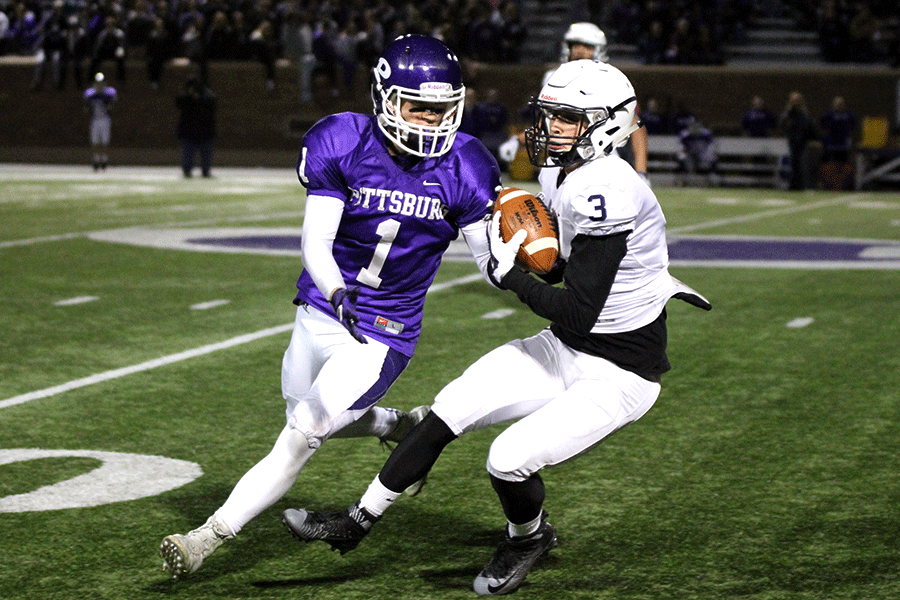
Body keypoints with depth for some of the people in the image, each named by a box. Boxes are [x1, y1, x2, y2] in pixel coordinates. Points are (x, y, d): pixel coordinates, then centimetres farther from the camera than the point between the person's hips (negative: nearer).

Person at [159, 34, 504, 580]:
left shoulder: (462, 170, -14)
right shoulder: (343, 145, -16)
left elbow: (492, 261, -6)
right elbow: (316, 242, -20)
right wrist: (336, 293, -40)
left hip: (382, 336, -3)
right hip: (322, 310, 3)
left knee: (303, 436, -10)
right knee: (314, 420, 22)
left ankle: (209, 537, 1)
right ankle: (405, 427, 48)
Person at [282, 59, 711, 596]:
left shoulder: (606, 193, -28)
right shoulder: (561, 175, 2)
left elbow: (577, 314, -27)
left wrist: (510, 273, -17)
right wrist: (526, 249, -4)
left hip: (620, 376, -9)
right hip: (566, 350, 9)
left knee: (510, 460, -17)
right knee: (450, 410, 2)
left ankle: (529, 538, 19)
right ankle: (357, 522, 15)